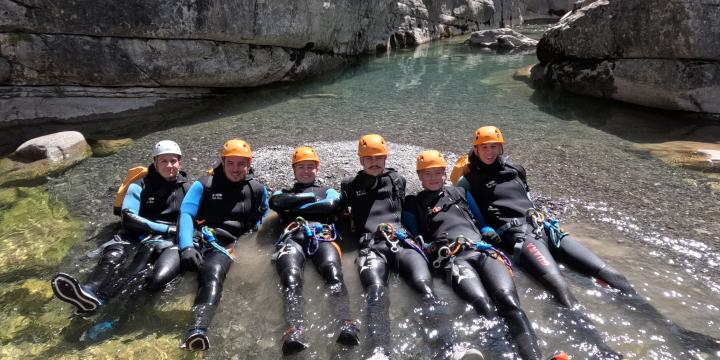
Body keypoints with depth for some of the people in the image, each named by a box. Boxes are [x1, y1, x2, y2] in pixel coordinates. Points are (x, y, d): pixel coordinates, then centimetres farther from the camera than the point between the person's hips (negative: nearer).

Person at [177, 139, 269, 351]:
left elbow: (261, 219, 32)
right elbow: (186, 214, 0)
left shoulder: (257, 190, 18)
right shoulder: (204, 185, 12)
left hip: (226, 246, -4)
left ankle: (197, 330, -56)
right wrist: (187, 246, -17)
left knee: (213, 273, -36)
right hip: (197, 237, 4)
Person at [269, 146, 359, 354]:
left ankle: (346, 326, -52)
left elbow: (331, 205, 9)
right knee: (291, 279, -32)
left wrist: (294, 208, 11)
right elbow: (275, 202, 11)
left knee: (334, 275, -33)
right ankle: (294, 333, -52)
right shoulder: (284, 193, 38)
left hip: (323, 236, 0)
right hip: (293, 237, 1)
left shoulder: (328, 191, 35)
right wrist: (310, 196, 13)